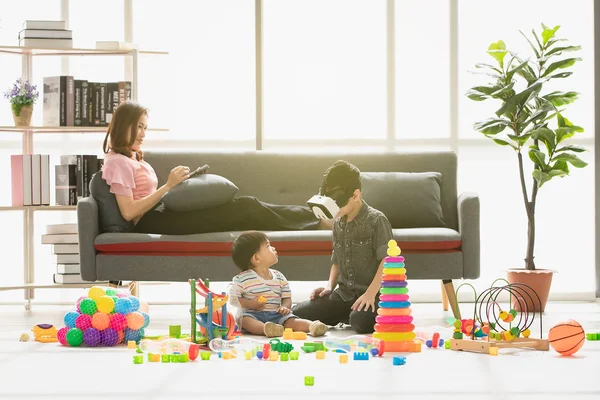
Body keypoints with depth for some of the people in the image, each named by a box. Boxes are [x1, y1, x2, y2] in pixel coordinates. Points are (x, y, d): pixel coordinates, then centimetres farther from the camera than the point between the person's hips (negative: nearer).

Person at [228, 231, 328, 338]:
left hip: (275, 315, 5)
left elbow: (287, 298, 16)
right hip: (252, 314, -5)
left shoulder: (279, 277, 13)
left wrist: (285, 306, -8)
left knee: (292, 321, -23)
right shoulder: (242, 279, 0)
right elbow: (233, 299, 0)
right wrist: (249, 304, -16)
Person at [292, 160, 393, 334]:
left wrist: (370, 294, -23)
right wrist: (329, 287, 4)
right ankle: (347, 315, 6)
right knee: (298, 313, -10)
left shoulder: (376, 220, -9)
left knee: (361, 322, -38)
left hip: (371, 295, -6)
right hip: (344, 294, 7)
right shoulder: (338, 223, 12)